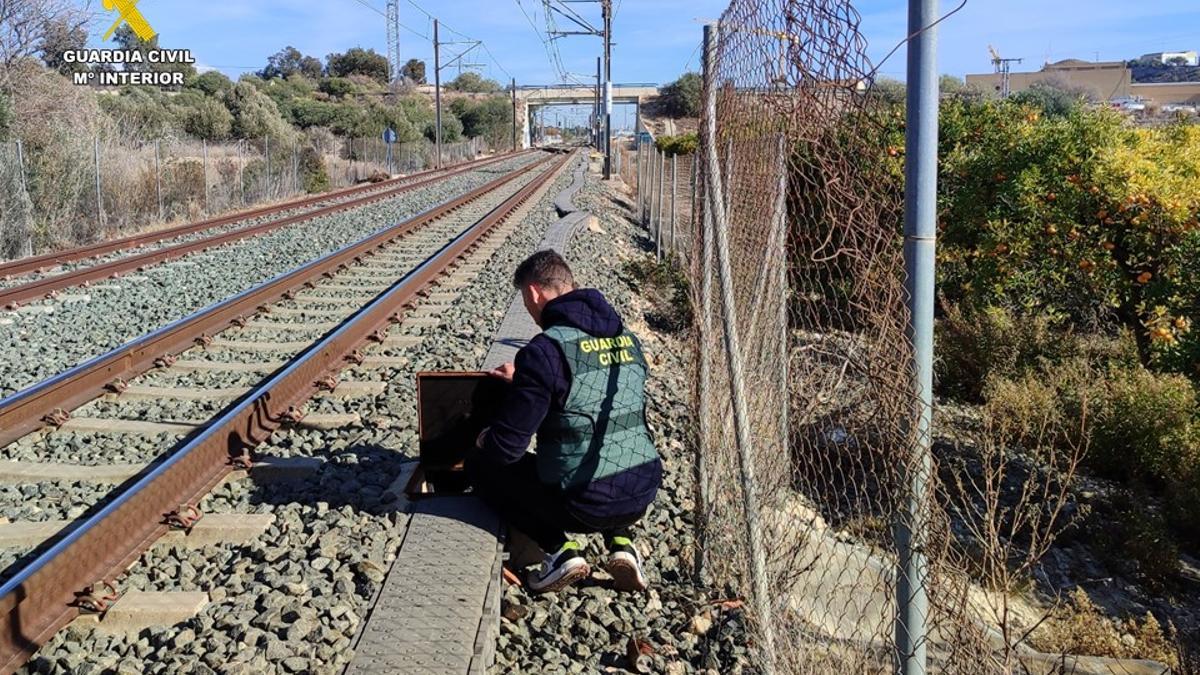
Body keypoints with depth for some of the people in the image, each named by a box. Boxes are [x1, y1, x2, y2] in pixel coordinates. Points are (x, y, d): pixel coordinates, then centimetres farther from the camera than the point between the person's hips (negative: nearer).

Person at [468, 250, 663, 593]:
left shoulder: (546, 349, -16)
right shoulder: (627, 338, 7)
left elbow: (506, 446, -15)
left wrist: (484, 440, 9)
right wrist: (524, 378, 33)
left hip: (586, 505, -6)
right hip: (643, 495, 6)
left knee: (482, 465, 13)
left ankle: (561, 549, 2)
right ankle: (620, 541, 15)